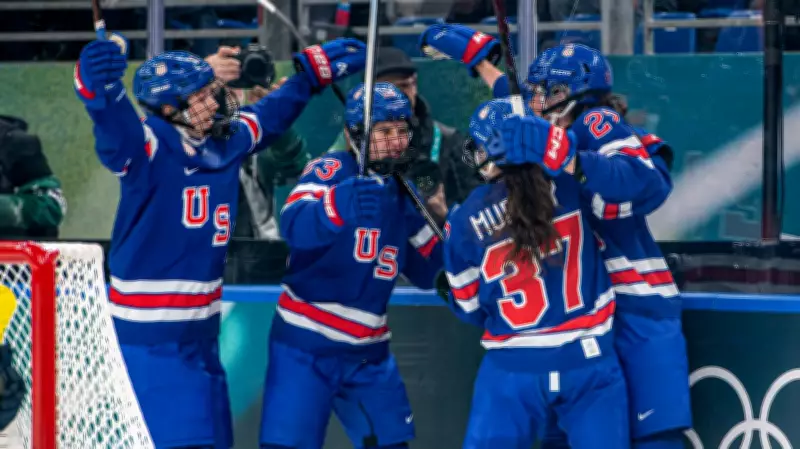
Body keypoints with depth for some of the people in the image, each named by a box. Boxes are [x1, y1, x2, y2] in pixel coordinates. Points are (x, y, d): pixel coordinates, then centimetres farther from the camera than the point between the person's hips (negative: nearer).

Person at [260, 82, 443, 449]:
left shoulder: (405, 190, 9)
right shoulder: (333, 170, -10)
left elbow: (425, 274, 13)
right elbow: (294, 226, -31)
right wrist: (343, 202, -50)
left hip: (368, 354, 6)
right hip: (305, 348, -6)